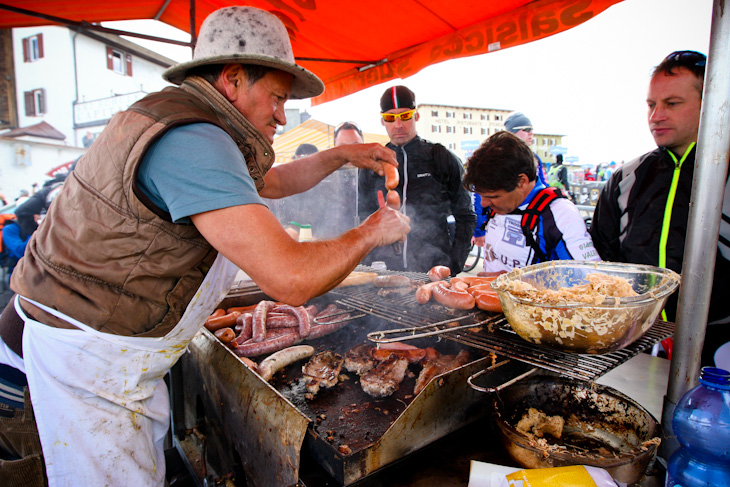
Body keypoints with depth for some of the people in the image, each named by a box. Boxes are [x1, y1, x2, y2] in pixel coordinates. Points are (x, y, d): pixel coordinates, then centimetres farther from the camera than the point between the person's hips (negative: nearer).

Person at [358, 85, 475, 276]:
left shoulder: (443, 158, 4)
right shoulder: (372, 165, 10)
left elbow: (465, 217, 6)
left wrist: (453, 267, -2)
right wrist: (367, 267, 5)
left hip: (434, 270, -1)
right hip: (385, 272, 2)